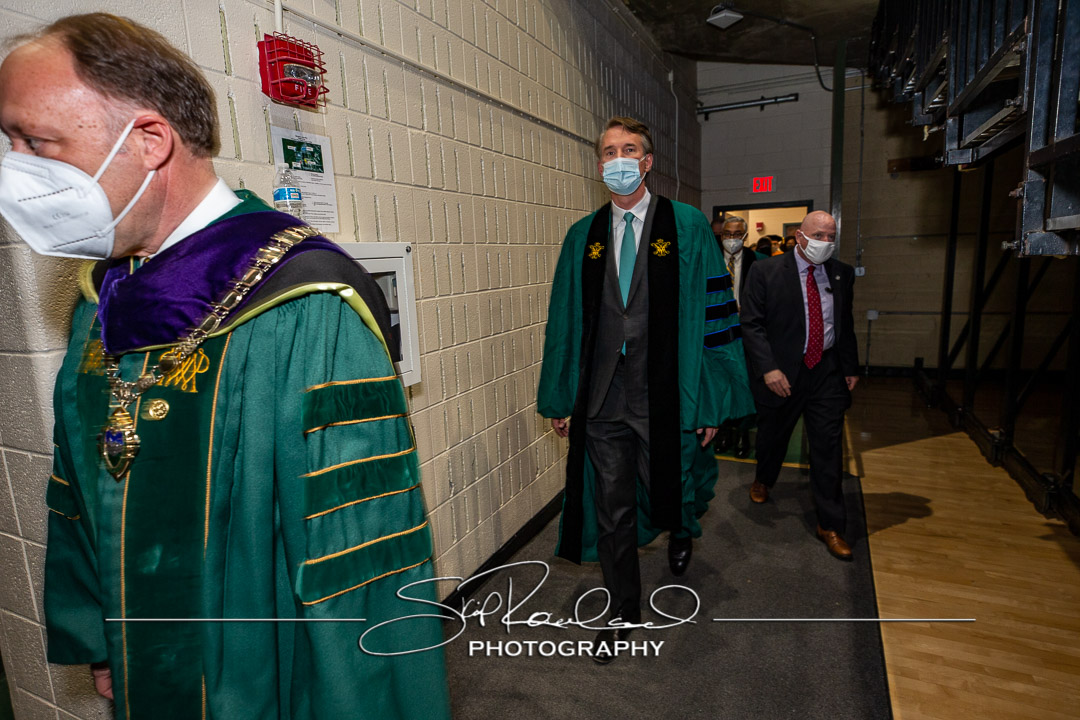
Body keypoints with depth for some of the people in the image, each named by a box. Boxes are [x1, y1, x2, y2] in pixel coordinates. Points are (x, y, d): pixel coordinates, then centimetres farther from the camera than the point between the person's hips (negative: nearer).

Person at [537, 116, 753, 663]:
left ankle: (681, 527, 56)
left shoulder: (688, 227, -2)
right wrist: (559, 398, 6)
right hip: (602, 398, 3)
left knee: (672, 491, 16)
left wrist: (710, 399, -8)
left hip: (665, 397, -2)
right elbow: (564, 320, 7)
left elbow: (715, 313, -4)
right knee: (611, 510, 11)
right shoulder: (582, 237, 6)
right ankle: (623, 612, 33)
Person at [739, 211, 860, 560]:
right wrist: (768, 368, -19)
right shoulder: (765, 271, -8)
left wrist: (850, 368, 11)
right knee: (772, 436, 17)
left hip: (827, 373, 3)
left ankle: (830, 525, 17)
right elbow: (752, 324, -11)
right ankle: (763, 480, 49)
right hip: (782, 373, -2)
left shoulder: (842, 274, 5)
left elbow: (846, 325, 14)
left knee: (829, 448, 3)